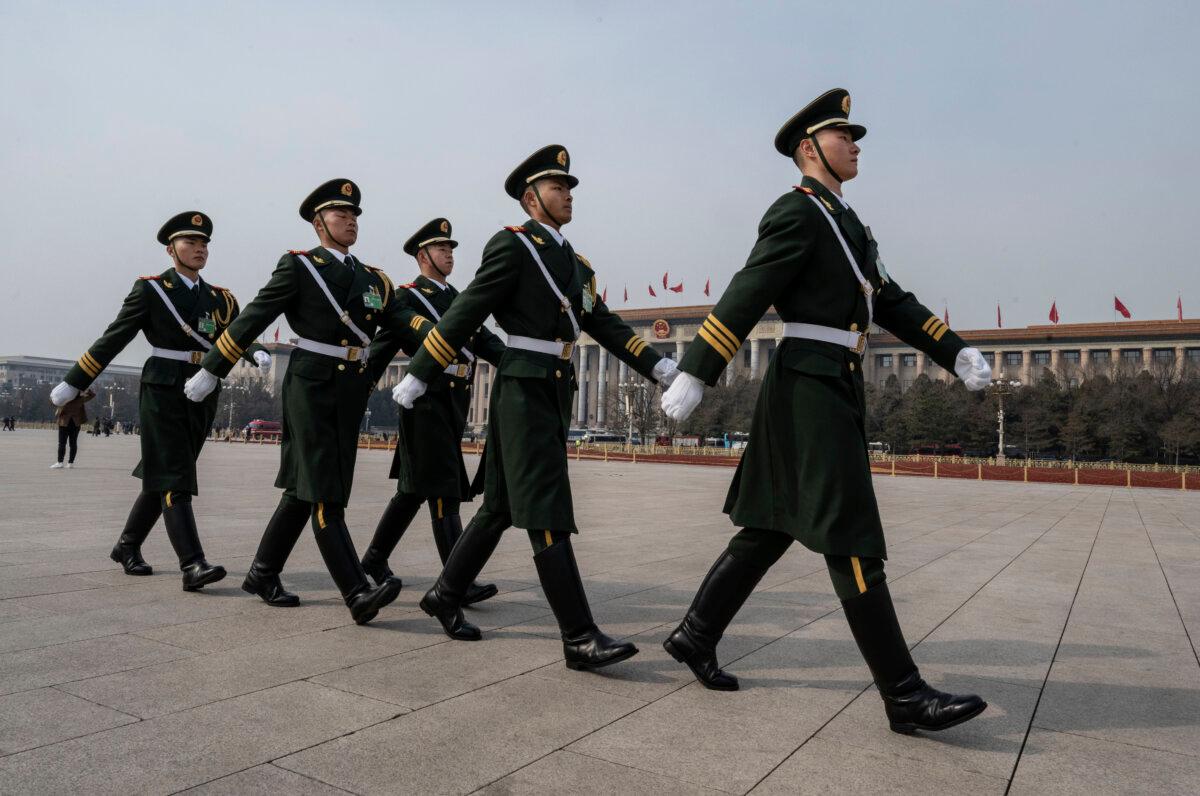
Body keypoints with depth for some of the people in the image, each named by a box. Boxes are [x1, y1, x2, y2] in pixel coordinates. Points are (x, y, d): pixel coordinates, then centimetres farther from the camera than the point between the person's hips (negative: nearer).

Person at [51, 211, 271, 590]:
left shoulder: (221, 299, 12)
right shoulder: (151, 289, -1)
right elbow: (113, 339, 0)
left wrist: (257, 353, -22)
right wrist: (73, 383, 1)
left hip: (202, 399, 5)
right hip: (162, 393, -5)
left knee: (160, 477, 15)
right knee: (174, 481, -10)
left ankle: (127, 547, 32)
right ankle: (192, 565, -14)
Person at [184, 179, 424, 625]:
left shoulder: (375, 280, 15)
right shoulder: (299, 265, 0)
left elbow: (406, 324, 3)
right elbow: (253, 319, 0)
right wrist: (211, 371, 1)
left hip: (352, 394, 6)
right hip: (310, 387, -6)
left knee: (304, 490, 12)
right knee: (324, 496, -9)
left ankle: (262, 575, 26)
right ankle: (357, 594, -12)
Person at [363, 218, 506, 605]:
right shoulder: (408, 297, -1)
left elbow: (486, 341, 9)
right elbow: (381, 350, -5)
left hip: (455, 402, 8)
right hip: (428, 401, -8)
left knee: (414, 488, 15)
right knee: (445, 492, -10)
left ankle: (375, 558, 28)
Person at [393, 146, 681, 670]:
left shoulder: (576, 264, 18)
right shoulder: (513, 244, -5)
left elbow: (606, 326, 13)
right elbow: (465, 313, -9)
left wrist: (657, 366, 2)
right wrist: (418, 376, -8)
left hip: (555, 395, 8)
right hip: (523, 390, -8)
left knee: (501, 508, 14)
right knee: (548, 516, -9)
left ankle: (445, 597, 28)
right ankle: (579, 638, -6)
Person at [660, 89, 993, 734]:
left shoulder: (845, 221, 23)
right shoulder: (795, 212, -7)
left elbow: (890, 302, 19)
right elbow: (744, 297, -16)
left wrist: (956, 353, 10)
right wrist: (692, 377, -21)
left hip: (834, 390, 10)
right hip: (810, 386, -10)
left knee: (770, 530, 12)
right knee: (851, 541, -7)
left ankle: (695, 637, 22)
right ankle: (904, 695, 1)